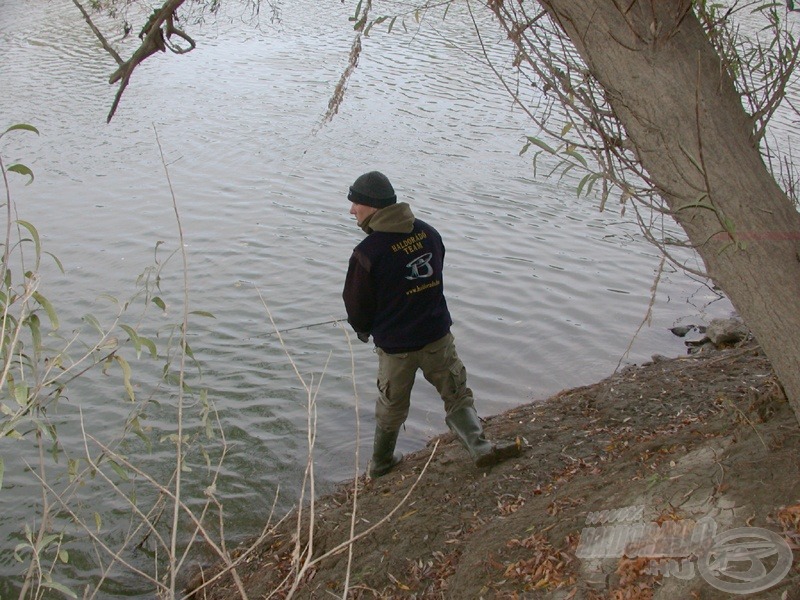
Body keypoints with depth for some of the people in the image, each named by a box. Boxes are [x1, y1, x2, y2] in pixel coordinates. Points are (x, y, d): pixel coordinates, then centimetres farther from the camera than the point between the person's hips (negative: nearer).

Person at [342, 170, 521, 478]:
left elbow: (356, 305, -8)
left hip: (394, 346, -2)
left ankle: (381, 463, 33)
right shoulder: (428, 232, -2)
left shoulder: (367, 252, -20)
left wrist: (364, 330, 14)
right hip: (437, 334, 3)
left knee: (391, 407, 16)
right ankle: (481, 448, 0)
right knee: (456, 394, 15)